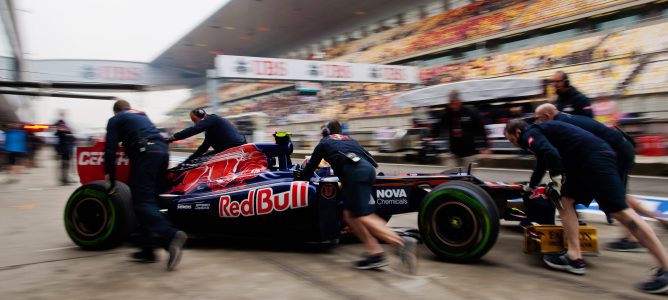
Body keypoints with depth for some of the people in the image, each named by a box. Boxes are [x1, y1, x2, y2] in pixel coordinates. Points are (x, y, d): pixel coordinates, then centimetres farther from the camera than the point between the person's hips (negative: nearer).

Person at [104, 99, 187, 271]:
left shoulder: (115, 119, 16)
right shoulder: (142, 116, 34)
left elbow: (110, 148, 6)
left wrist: (109, 173, 12)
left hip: (144, 154, -6)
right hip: (162, 150, 6)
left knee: (142, 202, -12)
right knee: (148, 200, 10)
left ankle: (171, 235, -35)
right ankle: (147, 250, 8)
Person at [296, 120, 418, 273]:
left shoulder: (324, 142, 26)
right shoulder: (349, 139, 36)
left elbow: (312, 164, 35)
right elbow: (367, 156, 32)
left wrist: (302, 176, 53)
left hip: (353, 172, -6)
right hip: (367, 169, 6)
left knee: (363, 217, -11)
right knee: (349, 214, 11)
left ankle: (401, 242, -29)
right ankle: (374, 252, -2)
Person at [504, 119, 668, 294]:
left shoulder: (530, 133, -2)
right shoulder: (539, 133, 28)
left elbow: (551, 155, -23)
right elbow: (542, 164, 45)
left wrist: (556, 183, -11)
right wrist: (529, 187, 59)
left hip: (595, 157, -10)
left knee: (619, 211, -11)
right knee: (565, 201, 10)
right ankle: (575, 258, 7)